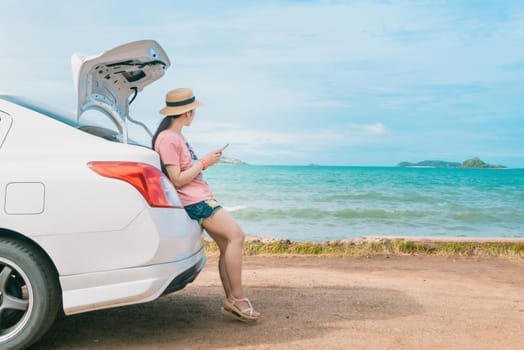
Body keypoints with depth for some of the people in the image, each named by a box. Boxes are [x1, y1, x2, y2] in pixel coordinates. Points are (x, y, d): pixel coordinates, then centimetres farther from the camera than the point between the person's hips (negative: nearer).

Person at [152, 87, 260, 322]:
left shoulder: (176, 136, 17)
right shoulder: (167, 138, -14)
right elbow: (177, 179, -18)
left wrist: (206, 160, 13)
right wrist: (204, 162, -13)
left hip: (201, 198, 10)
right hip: (195, 201, -10)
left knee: (227, 245, 5)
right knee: (236, 235, -15)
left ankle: (231, 300, 8)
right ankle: (237, 298, -9)